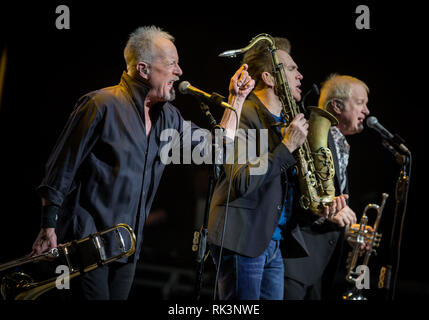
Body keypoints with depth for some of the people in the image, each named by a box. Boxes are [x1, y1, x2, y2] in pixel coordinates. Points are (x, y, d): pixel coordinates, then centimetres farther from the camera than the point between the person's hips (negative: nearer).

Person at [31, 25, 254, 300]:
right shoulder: (102, 105, -13)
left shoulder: (167, 116, 8)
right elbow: (62, 169, -11)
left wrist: (237, 98, 8)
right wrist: (49, 229, -13)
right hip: (87, 241, -7)